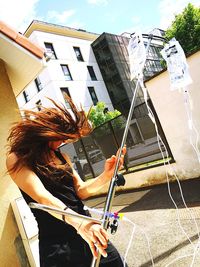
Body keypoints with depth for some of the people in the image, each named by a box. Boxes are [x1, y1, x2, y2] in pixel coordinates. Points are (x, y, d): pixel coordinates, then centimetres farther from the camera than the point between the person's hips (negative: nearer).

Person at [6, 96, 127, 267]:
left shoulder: (61, 155, 11)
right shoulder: (18, 159, -8)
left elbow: (80, 191, 7)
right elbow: (41, 196, -23)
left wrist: (106, 175, -9)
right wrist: (78, 222, -37)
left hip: (87, 229, 5)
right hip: (56, 242, -5)